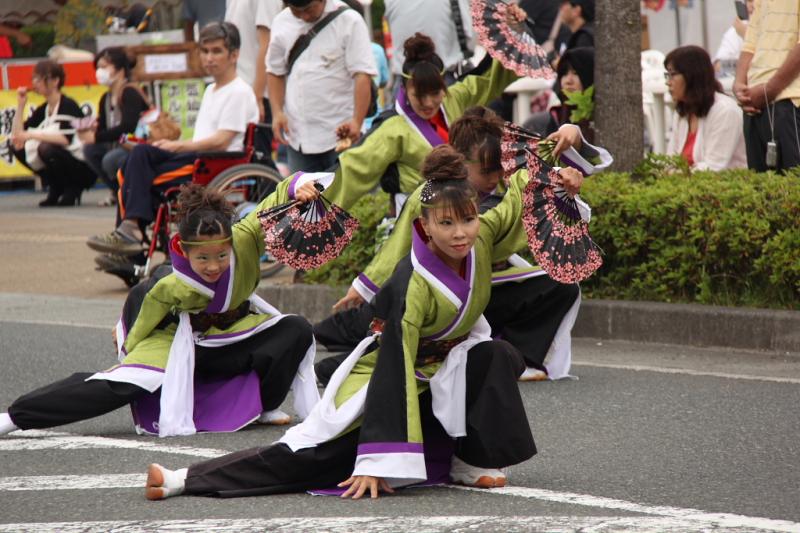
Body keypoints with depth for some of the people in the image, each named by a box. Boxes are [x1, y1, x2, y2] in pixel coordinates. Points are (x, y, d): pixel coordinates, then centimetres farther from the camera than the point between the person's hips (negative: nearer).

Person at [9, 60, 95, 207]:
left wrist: (31, 135, -30)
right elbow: (17, 138, 0)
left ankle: (72, 189, -9)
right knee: (19, 149, -3)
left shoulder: (68, 106, -15)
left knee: (46, 149, -32)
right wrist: (20, 105, -4)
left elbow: (65, 139, -30)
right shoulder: (42, 110, 7)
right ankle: (57, 189, 6)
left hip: (83, 170, -8)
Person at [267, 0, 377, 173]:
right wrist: (277, 112, 0)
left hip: (341, 133, -4)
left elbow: (362, 75, -13)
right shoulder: (283, 22, 7)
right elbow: (275, 72, 16)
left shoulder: (349, 21, -7)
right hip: (297, 135, 4)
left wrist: (357, 121, -25)